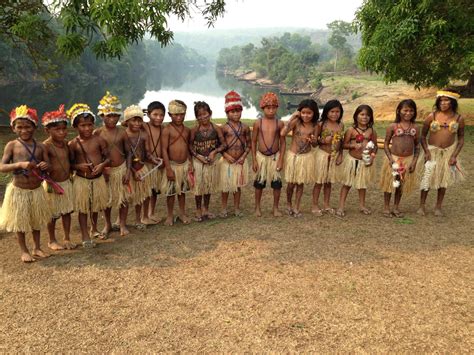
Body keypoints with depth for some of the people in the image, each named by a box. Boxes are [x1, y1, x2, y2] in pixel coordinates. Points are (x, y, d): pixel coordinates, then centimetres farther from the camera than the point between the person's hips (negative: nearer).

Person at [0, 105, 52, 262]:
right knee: (19, 221, 9)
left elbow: (47, 165, 5)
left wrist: (46, 166, -19)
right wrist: (20, 164, -29)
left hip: (37, 190, 3)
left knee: (36, 220, 16)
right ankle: (24, 251, 26)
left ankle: (37, 248, 32)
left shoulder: (41, 146, -1)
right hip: (18, 190, -3)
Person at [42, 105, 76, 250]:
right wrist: (51, 184, -23)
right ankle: (52, 241, 26)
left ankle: (67, 239, 27)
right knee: (53, 215, 8)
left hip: (67, 183, 6)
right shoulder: (46, 146, -19)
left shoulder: (65, 143, 3)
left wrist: (70, 177, 12)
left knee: (67, 212, 13)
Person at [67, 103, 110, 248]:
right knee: (82, 208, 6)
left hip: (98, 179, 2)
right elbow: (70, 163, -2)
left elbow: (108, 157, -1)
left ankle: (94, 229, 42)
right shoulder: (73, 144, -9)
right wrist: (79, 166, -21)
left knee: (96, 207, 19)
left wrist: (102, 165, -20)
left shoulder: (99, 140, -7)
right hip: (81, 180, -2)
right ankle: (85, 236, 17)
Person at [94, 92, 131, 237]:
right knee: (106, 199, 13)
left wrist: (128, 170, -8)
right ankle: (108, 225, 32)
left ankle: (122, 224, 25)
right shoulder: (97, 133, -6)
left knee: (124, 198, 7)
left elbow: (128, 152, 0)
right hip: (105, 170, 0)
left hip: (121, 169, 0)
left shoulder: (122, 132, -4)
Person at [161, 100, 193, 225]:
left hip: (185, 165, 5)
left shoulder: (187, 130, 5)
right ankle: (170, 216, 22)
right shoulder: (167, 130, -12)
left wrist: (190, 164, 9)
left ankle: (182, 214, 29)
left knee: (182, 191, 15)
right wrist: (168, 168, -16)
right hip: (172, 165, -4)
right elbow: (164, 149, -13)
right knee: (171, 192, 7)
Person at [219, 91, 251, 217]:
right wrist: (226, 156, -15)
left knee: (238, 185, 13)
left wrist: (244, 156, -7)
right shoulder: (224, 128, -8)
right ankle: (223, 208, 22)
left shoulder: (245, 127, 0)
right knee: (225, 186, 8)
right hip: (227, 161, -2)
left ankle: (237, 208, 26)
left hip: (240, 161, 2)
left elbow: (249, 144, 4)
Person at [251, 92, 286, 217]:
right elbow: (253, 142, 0)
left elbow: (283, 143, -1)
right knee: (259, 183, 10)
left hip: (275, 156, 0)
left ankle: (276, 207, 23)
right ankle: (257, 207, 26)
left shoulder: (279, 123, -5)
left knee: (276, 183, 5)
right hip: (261, 156, 0)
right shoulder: (258, 123, -5)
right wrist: (254, 160, -3)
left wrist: (281, 160, -7)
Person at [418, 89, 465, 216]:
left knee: (444, 180, 10)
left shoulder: (458, 119, -4)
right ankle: (422, 206, 13)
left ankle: (438, 207, 24)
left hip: (449, 151, 2)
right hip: (432, 150, -2)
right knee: (427, 178, -2)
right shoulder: (432, 116, -8)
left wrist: (455, 155, -6)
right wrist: (426, 151, -13)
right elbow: (423, 135, -2)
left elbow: (461, 138, 2)